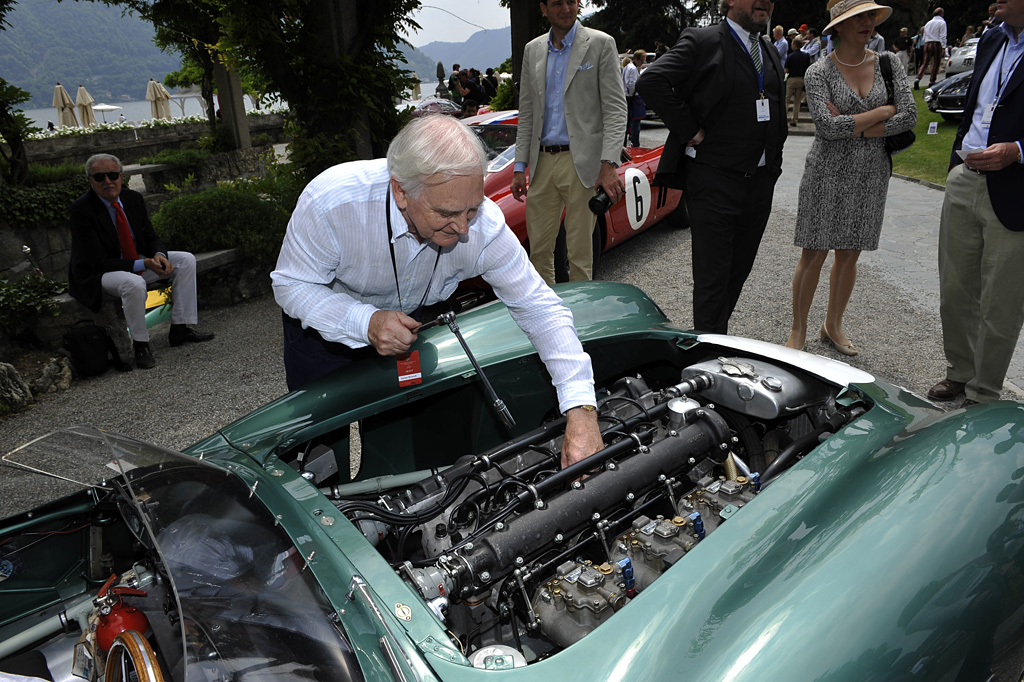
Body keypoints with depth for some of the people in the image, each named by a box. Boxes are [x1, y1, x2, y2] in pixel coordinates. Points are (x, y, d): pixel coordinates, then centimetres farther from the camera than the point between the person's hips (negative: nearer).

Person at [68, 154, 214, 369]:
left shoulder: (133, 198, -2)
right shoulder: (81, 208, -21)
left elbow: (151, 238, 6)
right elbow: (98, 262, -23)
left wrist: (158, 254, -20)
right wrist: (144, 265, -32)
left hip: (137, 261, 7)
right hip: (97, 274, -7)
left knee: (186, 260, -5)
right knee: (134, 283, -39)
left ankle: (180, 328, -5)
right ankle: (140, 344, -19)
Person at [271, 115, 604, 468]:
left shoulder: (484, 224, -33)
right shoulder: (330, 201, -38)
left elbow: (540, 307, -27)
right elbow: (291, 284, -24)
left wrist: (581, 410, -36)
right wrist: (365, 322, -43)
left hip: (405, 323, 2)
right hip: (325, 324, -1)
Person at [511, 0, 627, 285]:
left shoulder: (601, 44, 0)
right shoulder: (532, 50, 14)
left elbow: (615, 109, -7)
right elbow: (526, 114, 16)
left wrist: (609, 165, -19)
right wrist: (520, 166, 8)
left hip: (582, 163, -4)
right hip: (542, 163, 4)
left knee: (580, 253, 0)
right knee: (538, 250, 6)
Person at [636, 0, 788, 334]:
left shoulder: (770, 52, 16)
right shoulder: (701, 41, -6)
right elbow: (650, 81, -19)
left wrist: (773, 164, 14)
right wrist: (690, 130, -18)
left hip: (761, 182, 7)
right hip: (714, 182, -7)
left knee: (739, 272, 14)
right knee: (712, 279, -3)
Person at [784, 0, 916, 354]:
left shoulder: (888, 62, 5)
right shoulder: (818, 72, -7)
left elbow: (909, 116, -5)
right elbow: (828, 126, -20)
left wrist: (854, 127, -14)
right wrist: (882, 112, -11)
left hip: (871, 175, 4)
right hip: (828, 174, -4)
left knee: (849, 255, 11)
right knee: (813, 255, -1)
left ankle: (833, 325, 27)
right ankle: (798, 331, 12)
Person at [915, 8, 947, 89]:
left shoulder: (928, 23, 17)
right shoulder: (942, 22, -1)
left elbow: (924, 37, 19)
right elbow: (943, 36, -8)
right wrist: (943, 47, -10)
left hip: (927, 44, 5)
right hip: (937, 44, -5)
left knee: (925, 63, 0)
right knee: (936, 64, 3)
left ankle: (918, 78, -21)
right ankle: (932, 81, 3)